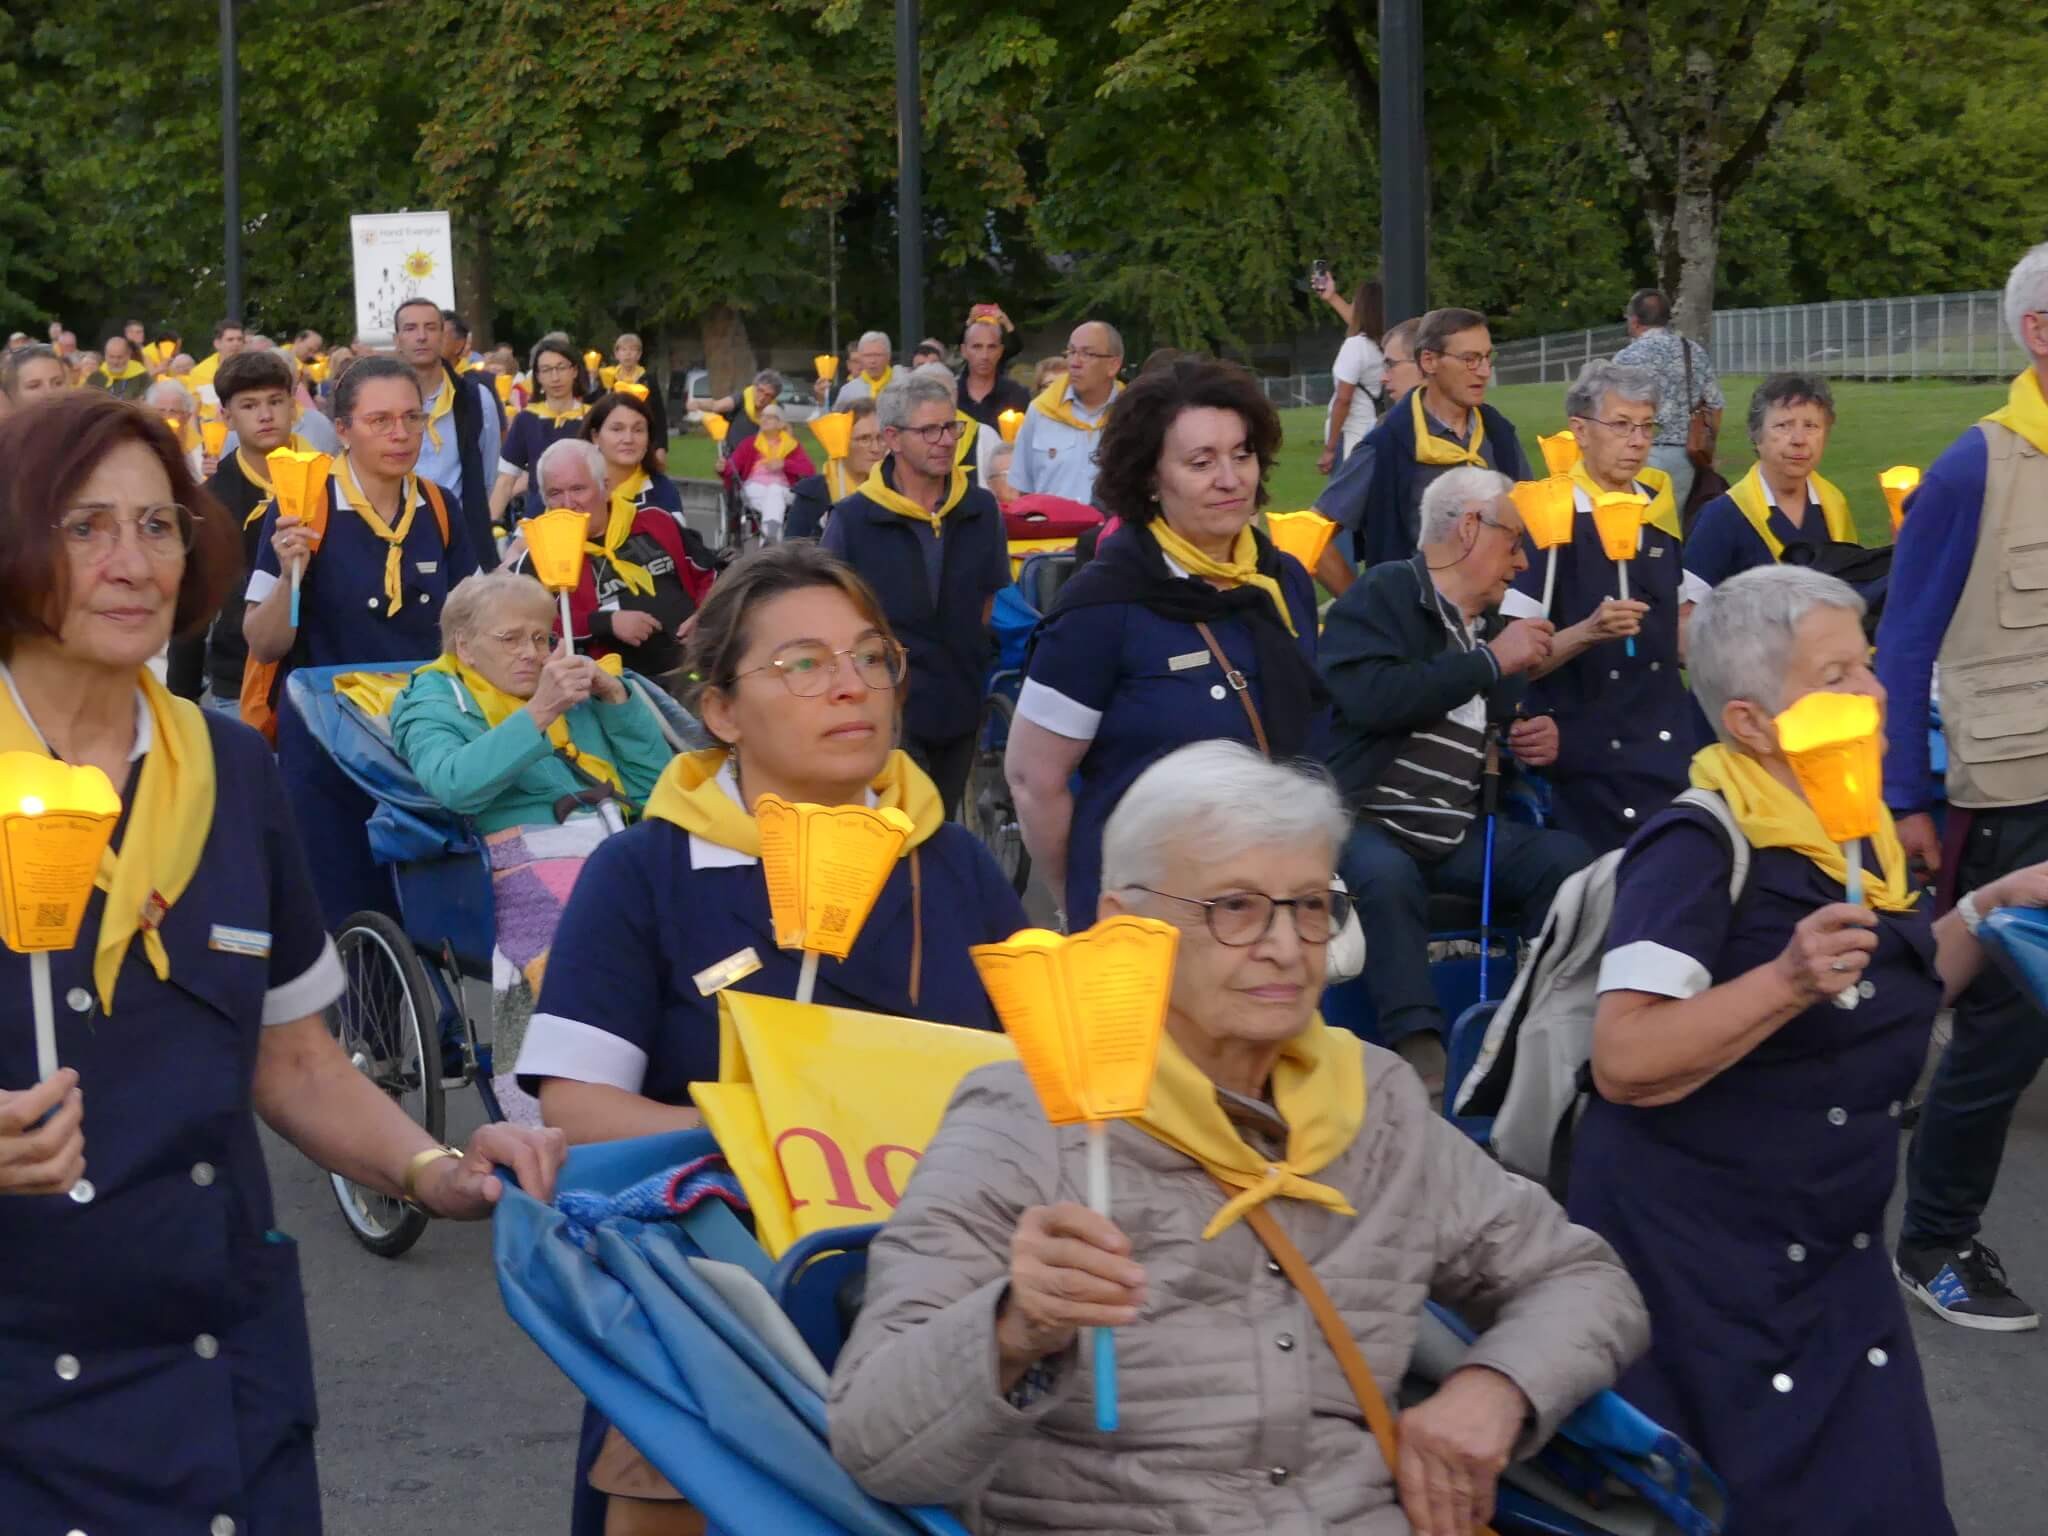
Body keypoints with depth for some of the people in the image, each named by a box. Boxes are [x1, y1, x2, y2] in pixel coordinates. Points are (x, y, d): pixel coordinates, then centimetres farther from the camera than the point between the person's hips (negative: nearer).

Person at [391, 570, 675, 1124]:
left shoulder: (574, 691, 32)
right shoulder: (433, 701, 19)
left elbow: (655, 783, 23)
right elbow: (454, 783, -5)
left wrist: (616, 698, 12)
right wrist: (539, 712, -10)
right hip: (526, 860, -4)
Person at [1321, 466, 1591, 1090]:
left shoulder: (1495, 626, 18)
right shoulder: (1383, 593, -5)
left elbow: (1497, 737, 32)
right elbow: (1370, 698, -24)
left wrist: (1536, 742, 6)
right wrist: (1490, 662, -16)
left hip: (1458, 836, 7)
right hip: (1367, 822, -6)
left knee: (1566, 859, -15)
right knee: (1386, 874, -36)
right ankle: (1418, 1045, -30)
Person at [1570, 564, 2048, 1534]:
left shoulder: (1857, 832, 6)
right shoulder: (1700, 848, -20)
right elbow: (1623, 1063, -29)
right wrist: (1787, 981, -38)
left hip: (1832, 1259, 8)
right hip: (1698, 1263, -8)